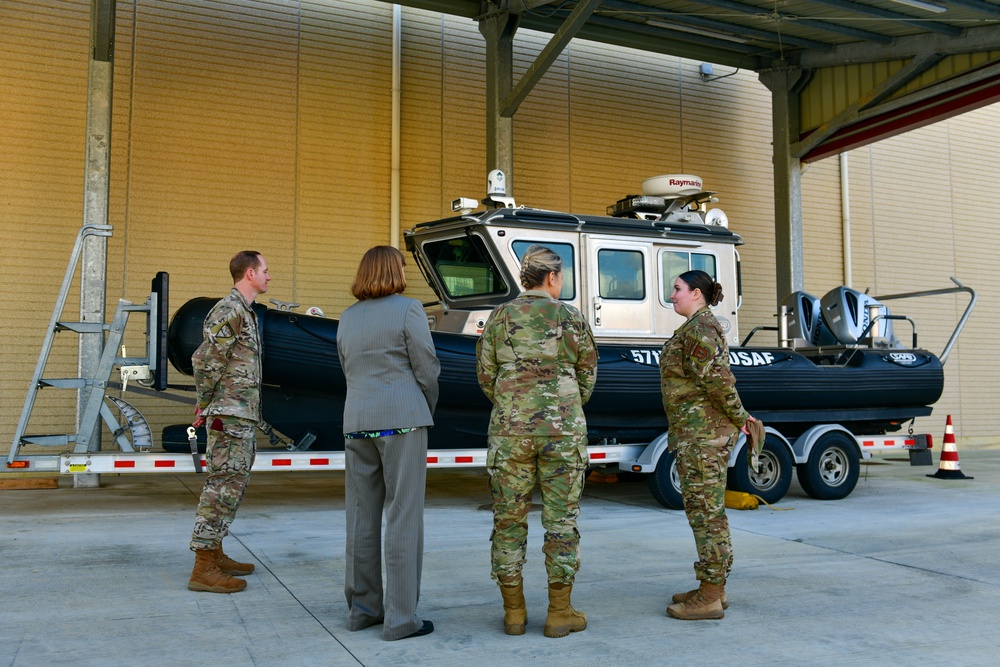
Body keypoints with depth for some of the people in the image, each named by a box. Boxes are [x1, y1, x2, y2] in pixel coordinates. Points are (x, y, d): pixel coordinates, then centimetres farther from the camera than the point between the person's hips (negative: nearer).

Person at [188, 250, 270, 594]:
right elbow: (204, 360, -20)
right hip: (229, 414, -10)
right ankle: (203, 569, -5)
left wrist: (205, 406, 14)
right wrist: (205, 405, -9)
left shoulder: (244, 312, 18)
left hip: (243, 415, 10)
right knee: (223, 486, -8)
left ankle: (215, 555, 24)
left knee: (232, 485, 15)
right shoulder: (229, 310, -14)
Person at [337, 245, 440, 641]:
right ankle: (401, 618, 1)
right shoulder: (408, 310, -5)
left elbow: (350, 373, 14)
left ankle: (362, 608, 20)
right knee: (403, 518, -2)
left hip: (357, 423, 6)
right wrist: (427, 411, 11)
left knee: (362, 518, 11)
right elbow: (427, 370, -7)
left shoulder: (348, 318, 13)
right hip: (402, 420, -6)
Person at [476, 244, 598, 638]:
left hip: (511, 430, 2)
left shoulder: (500, 317, 4)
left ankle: (514, 611, 13)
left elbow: (486, 374, 5)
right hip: (562, 429, -1)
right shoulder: (571, 318, 1)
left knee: (509, 517, 8)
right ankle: (560, 613, 10)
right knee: (561, 518, 5)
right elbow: (586, 377, 7)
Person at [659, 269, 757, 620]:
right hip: (701, 431, 11)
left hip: (702, 431, -11)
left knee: (705, 510, -5)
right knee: (707, 509, 14)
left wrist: (739, 417, -11)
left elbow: (716, 378, -22)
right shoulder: (700, 327, 19)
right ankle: (714, 588, 23)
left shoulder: (698, 328, -14)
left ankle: (709, 598, 1)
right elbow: (717, 378, 16)